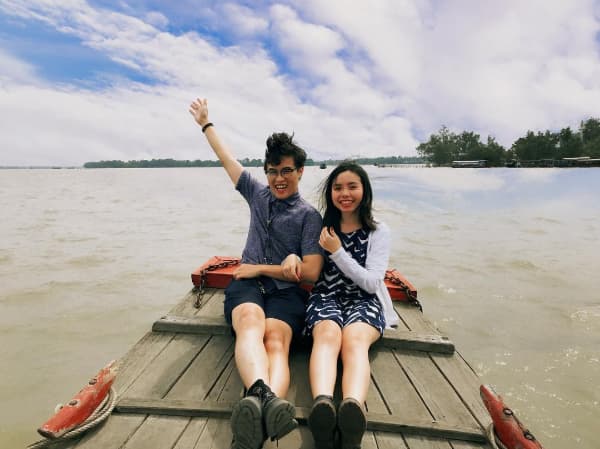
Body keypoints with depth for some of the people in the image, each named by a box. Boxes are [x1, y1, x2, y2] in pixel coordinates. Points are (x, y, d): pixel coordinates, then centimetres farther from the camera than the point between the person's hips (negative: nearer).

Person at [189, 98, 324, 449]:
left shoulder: (309, 216, 3)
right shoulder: (258, 194, 18)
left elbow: (311, 273, -5)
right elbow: (227, 158, 31)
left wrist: (258, 268, -3)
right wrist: (206, 123, 41)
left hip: (286, 292, -2)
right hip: (247, 285, 2)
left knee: (276, 340, -35)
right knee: (251, 325, -34)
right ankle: (264, 398, -61)